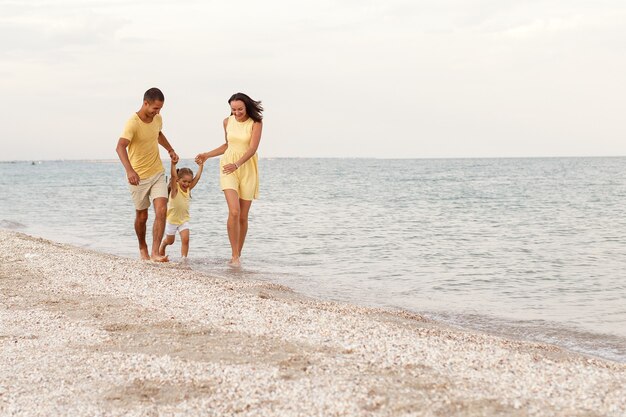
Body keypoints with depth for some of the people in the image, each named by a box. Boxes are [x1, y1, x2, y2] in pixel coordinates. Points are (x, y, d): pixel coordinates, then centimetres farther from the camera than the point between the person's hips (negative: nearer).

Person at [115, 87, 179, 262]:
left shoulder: (157, 118, -1)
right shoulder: (133, 123, -23)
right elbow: (120, 147, -38)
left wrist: (170, 150, 21)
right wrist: (129, 170, -52)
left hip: (158, 173, 4)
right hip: (138, 177, -4)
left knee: (161, 210, -13)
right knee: (142, 216, 10)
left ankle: (155, 252, -13)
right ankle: (142, 247, 35)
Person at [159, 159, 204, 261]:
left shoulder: (188, 189, -5)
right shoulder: (175, 189, -19)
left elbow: (197, 177, -5)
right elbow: (173, 176, -34)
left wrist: (200, 166, -9)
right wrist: (173, 164, -46)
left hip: (184, 219, 3)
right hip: (171, 219, -3)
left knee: (185, 239, -17)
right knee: (170, 241, 17)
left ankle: (183, 258, -11)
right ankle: (162, 247, 48)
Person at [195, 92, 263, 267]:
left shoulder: (256, 123, -8)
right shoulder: (227, 122, 4)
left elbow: (252, 149, -18)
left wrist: (237, 164, -32)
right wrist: (207, 155, 13)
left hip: (247, 169, -1)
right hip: (228, 168, 1)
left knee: (243, 216, 4)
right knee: (234, 212, -17)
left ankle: (237, 255, 20)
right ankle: (235, 255, -13)